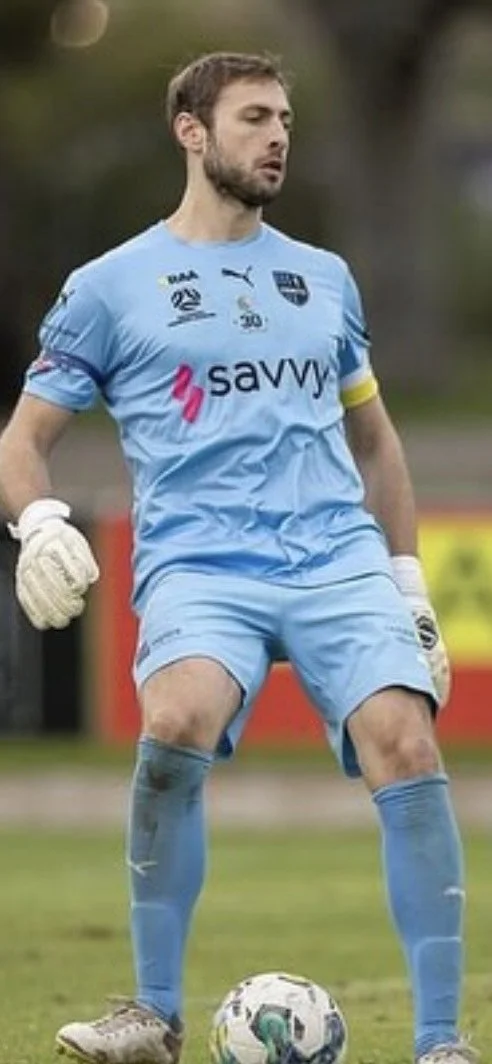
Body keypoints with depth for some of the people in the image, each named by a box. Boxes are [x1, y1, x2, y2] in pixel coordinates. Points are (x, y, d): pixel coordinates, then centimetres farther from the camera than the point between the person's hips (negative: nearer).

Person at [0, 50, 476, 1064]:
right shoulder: (110, 286, 9)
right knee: (175, 724, -33)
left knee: (405, 743, -21)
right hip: (198, 564, -3)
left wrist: (409, 583, 23)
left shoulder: (323, 277, 20)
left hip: (342, 559, 3)